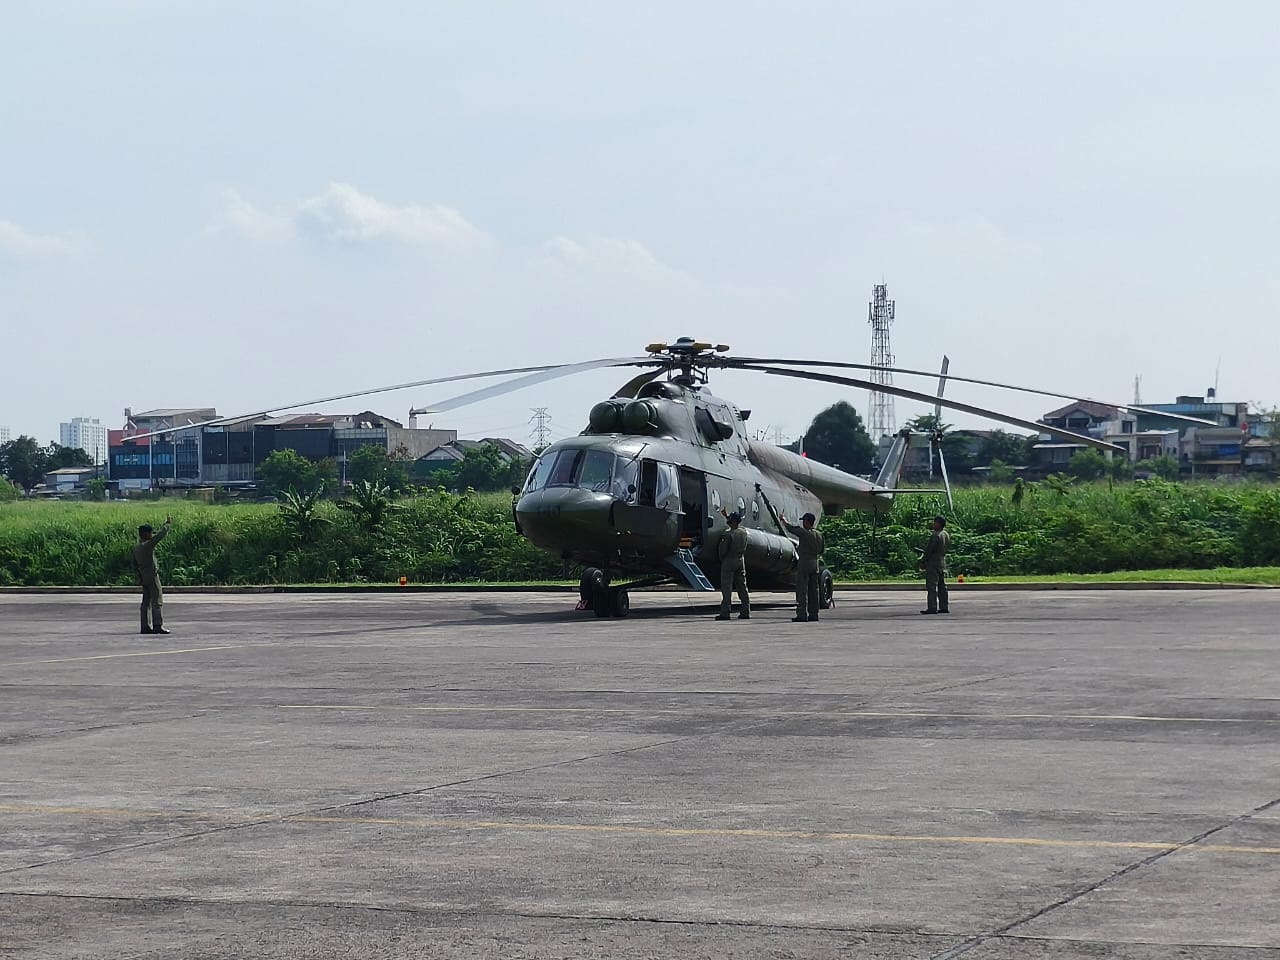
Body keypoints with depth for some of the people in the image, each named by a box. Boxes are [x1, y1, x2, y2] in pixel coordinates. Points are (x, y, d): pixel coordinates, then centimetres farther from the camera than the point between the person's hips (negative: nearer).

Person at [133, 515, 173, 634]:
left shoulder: (136, 547, 10)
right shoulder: (148, 545, -15)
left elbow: (134, 565, 15)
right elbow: (160, 535, -15)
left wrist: (139, 577, 19)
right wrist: (167, 524, -2)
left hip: (143, 577, 8)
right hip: (152, 576, -8)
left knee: (146, 602, 10)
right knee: (157, 601, -7)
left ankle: (146, 626, 10)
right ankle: (158, 625, -13)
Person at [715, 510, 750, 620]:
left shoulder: (728, 534, -19)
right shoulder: (743, 532, 2)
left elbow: (723, 549, -15)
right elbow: (736, 525, 25)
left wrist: (721, 558, 6)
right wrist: (726, 516, 31)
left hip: (729, 561, -7)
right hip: (741, 561, 7)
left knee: (727, 588, -3)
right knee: (742, 587, 10)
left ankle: (725, 613, -5)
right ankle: (745, 612, 10)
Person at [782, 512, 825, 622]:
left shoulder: (804, 533, -13)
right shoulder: (819, 535, 9)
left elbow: (790, 527, -1)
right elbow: (822, 550, 17)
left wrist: (783, 520, 17)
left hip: (804, 563, -7)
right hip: (815, 563, 7)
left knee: (802, 590, -6)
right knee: (813, 590, 9)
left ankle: (802, 614, -9)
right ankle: (813, 614, 10)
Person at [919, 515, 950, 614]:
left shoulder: (936, 535, -17)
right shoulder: (947, 535, 9)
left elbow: (929, 550, -16)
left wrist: (922, 561, -6)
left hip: (933, 563, -9)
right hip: (943, 562, 9)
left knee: (931, 586, -7)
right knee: (942, 586, 12)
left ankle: (932, 608, -10)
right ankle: (944, 607, 13)